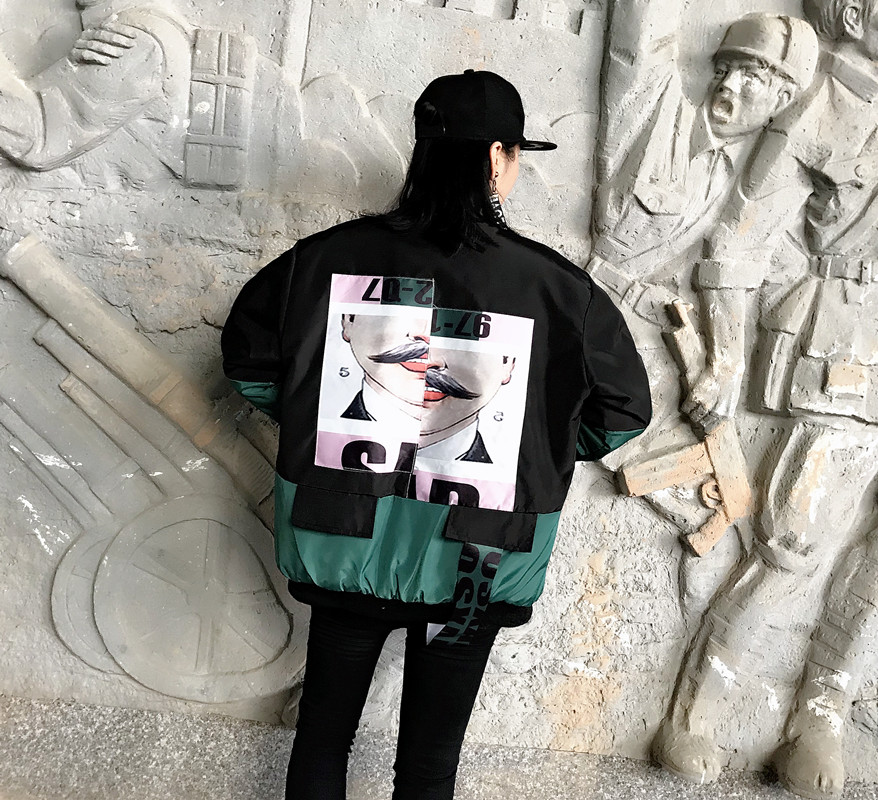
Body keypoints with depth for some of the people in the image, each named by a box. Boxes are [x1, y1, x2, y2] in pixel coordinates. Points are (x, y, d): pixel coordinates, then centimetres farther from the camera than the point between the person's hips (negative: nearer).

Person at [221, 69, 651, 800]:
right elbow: (624, 410, -3)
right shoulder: (554, 286, -13)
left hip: (346, 546, 2)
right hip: (471, 566, -1)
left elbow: (247, 355, 5)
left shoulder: (330, 256, -7)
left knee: (323, 729, 22)